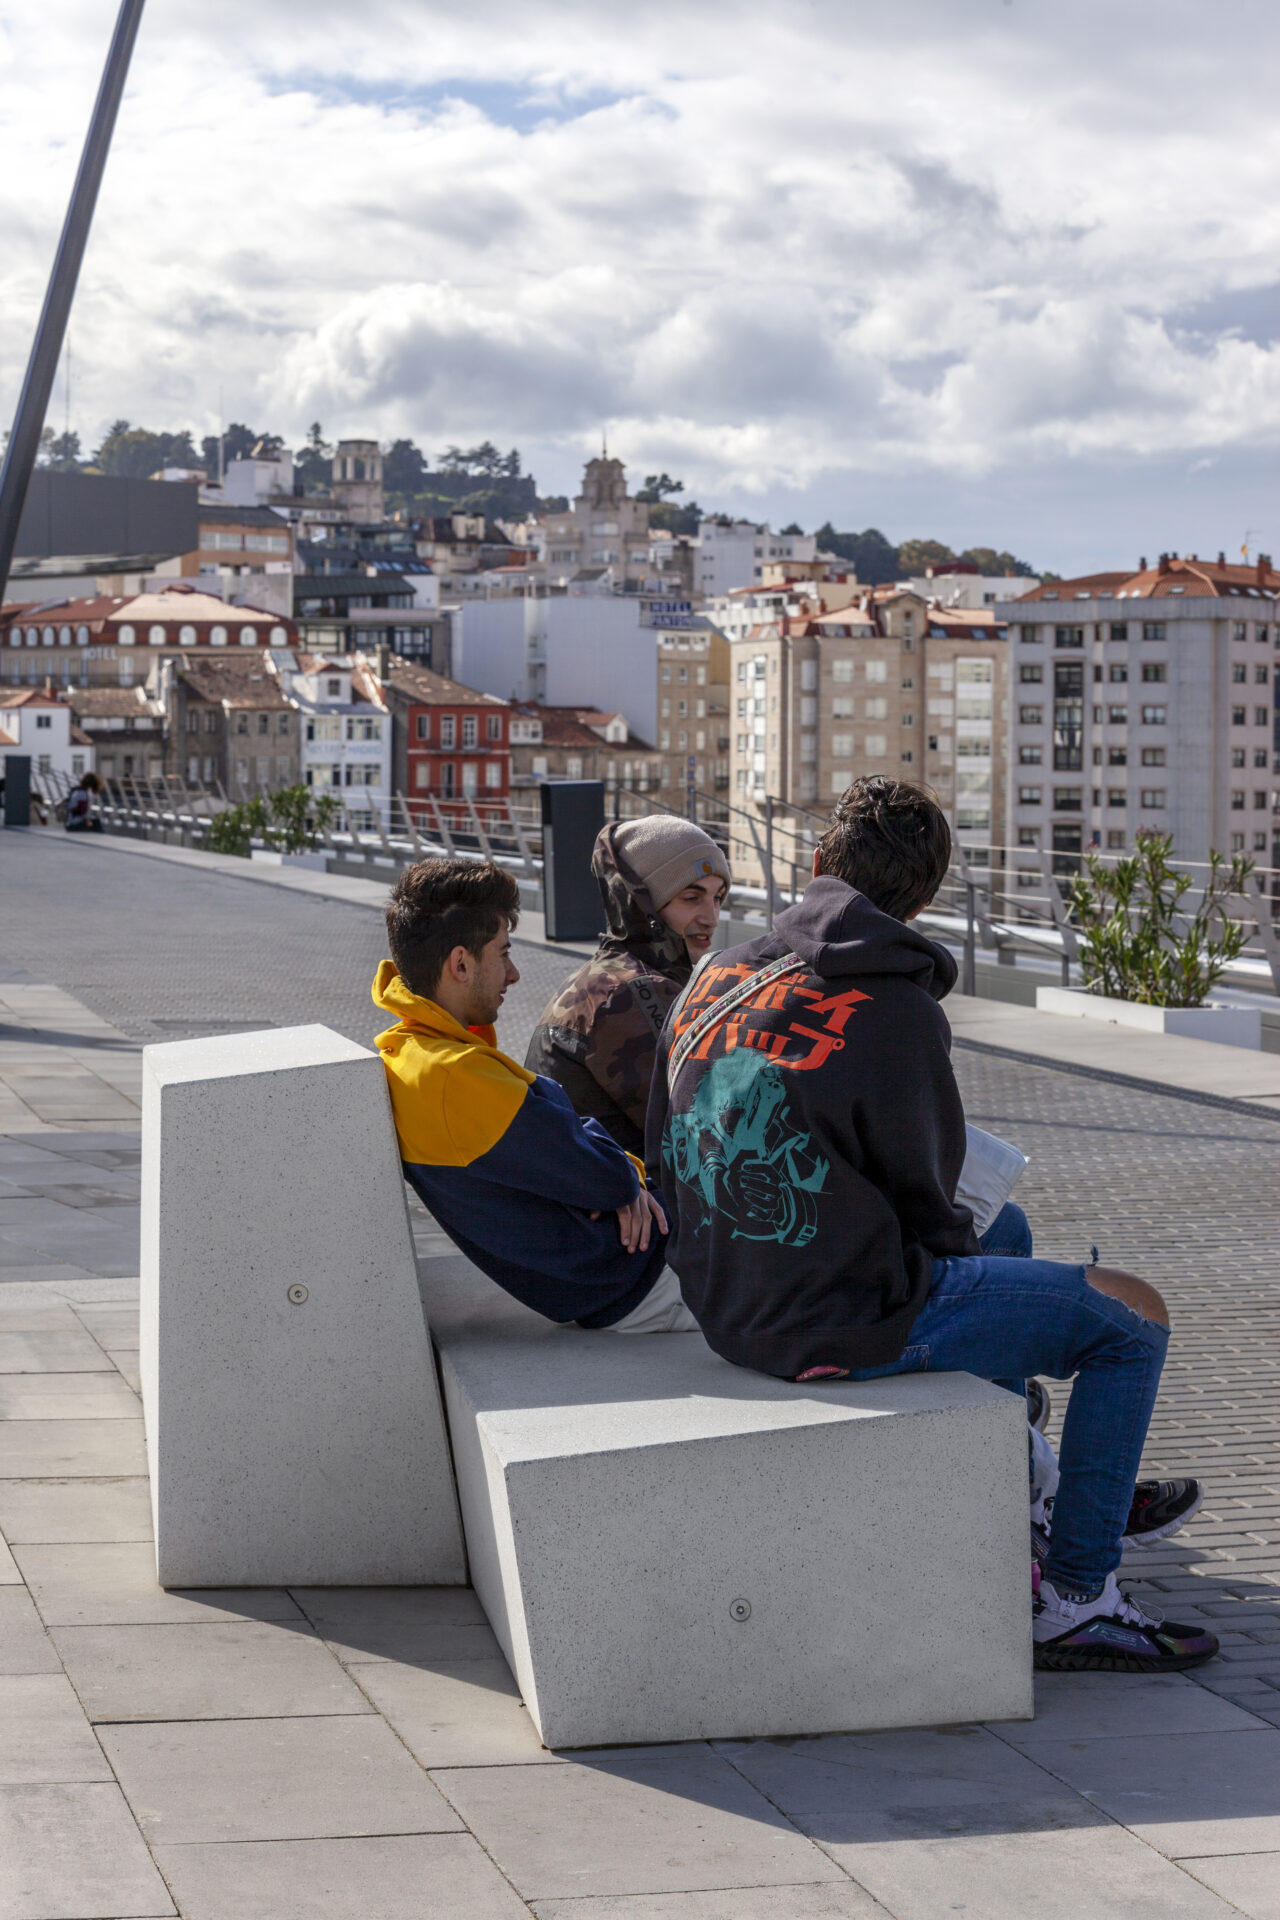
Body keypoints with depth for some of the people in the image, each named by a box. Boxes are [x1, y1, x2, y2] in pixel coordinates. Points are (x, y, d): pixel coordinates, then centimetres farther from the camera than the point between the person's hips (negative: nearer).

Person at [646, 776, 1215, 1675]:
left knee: (996, 1236, 34)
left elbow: (669, 1160, 14)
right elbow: (921, 1187, -6)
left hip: (726, 1306, 8)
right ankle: (1074, 1599, 6)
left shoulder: (716, 979, 4)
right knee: (1135, 1314, 3)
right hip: (847, 1325, -8)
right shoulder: (895, 1012, -17)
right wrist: (959, 1247, 18)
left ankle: (1025, 1505, 45)